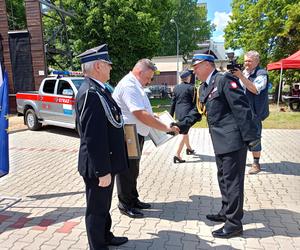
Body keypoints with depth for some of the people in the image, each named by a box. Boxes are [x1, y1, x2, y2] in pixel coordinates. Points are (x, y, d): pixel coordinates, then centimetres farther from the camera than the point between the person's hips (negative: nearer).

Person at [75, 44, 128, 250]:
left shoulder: (98, 90, 8)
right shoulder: (91, 93, -24)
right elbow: (93, 138, -27)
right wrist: (102, 171, -23)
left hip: (106, 162, 10)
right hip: (99, 166, -10)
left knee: (104, 205, 26)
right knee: (97, 209, 10)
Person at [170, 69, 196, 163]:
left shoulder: (176, 87, 7)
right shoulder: (190, 88, -10)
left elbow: (173, 102, 10)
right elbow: (195, 101, -6)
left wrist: (171, 115, 15)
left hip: (178, 113, 7)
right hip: (187, 113, -7)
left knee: (184, 131, 24)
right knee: (184, 134, -3)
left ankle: (189, 148, 43)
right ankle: (177, 155, -7)